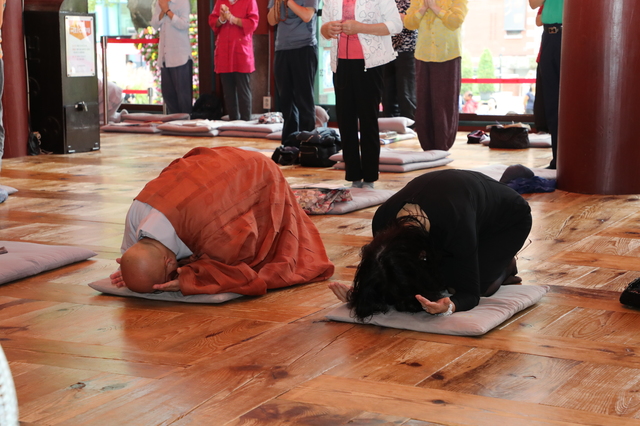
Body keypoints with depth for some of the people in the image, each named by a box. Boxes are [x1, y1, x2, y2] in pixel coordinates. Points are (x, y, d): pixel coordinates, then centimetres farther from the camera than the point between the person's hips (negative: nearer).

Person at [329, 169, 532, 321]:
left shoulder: (455, 226, -46)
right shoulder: (383, 221, -32)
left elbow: (469, 293, -34)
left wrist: (449, 306, -57)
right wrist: (360, 294, -35)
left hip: (508, 218, -4)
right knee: (437, 281, -13)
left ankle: (504, 266, 9)